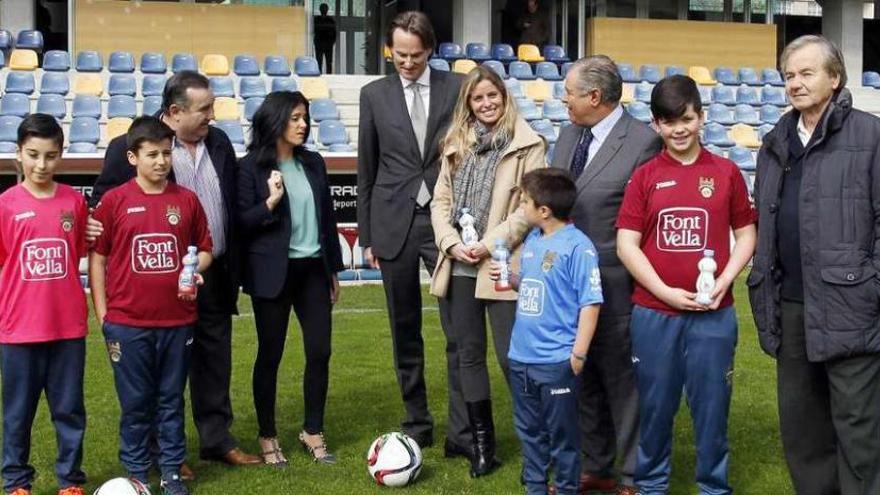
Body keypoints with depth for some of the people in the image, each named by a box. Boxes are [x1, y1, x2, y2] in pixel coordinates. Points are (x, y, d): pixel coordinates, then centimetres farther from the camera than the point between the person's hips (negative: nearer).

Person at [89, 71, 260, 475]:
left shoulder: (219, 143, 8)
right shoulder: (129, 148, -9)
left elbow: (233, 207, 12)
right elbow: (102, 202, -4)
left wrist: (233, 267, 8)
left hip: (214, 275, 5)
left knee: (215, 360, 14)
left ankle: (217, 438, 27)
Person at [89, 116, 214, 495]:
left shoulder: (187, 200, 3)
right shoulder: (114, 201, -2)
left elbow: (204, 249, 13)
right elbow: (97, 258, 1)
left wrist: (195, 270, -9)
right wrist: (102, 314, -2)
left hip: (178, 321, 2)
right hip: (127, 324, -2)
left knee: (171, 401, 11)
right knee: (135, 403, 7)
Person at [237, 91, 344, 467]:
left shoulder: (313, 163, 9)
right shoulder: (251, 167, -6)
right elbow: (242, 223, -8)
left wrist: (333, 269, 14)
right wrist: (270, 201, -24)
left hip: (313, 269, 5)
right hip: (273, 273, -4)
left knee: (320, 351, 3)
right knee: (270, 354, 4)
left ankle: (313, 432, 18)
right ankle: (267, 437, 18)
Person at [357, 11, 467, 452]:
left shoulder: (457, 87, 2)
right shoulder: (374, 94, 5)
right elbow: (366, 168, 8)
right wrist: (366, 235, 7)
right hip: (394, 224, 2)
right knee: (405, 331, 9)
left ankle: (461, 432, -1)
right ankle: (417, 423, 20)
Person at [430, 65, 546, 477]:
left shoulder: (527, 145, -2)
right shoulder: (456, 144, 13)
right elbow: (440, 201, 11)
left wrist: (491, 243, -14)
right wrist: (451, 242, -5)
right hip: (460, 266, 5)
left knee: (511, 356, -6)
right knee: (469, 354, 10)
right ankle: (482, 443, 21)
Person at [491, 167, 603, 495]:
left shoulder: (577, 246, -16)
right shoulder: (531, 240, 9)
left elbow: (590, 302, -15)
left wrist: (579, 353, -17)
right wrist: (510, 277, 2)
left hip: (556, 360, -8)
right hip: (521, 356, 8)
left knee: (561, 433, 5)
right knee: (529, 430, 18)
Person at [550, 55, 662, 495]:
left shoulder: (643, 142, -13)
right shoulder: (568, 135, 10)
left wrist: (638, 281, -12)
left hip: (613, 288, -7)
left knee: (622, 380, 4)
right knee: (581, 379, 17)